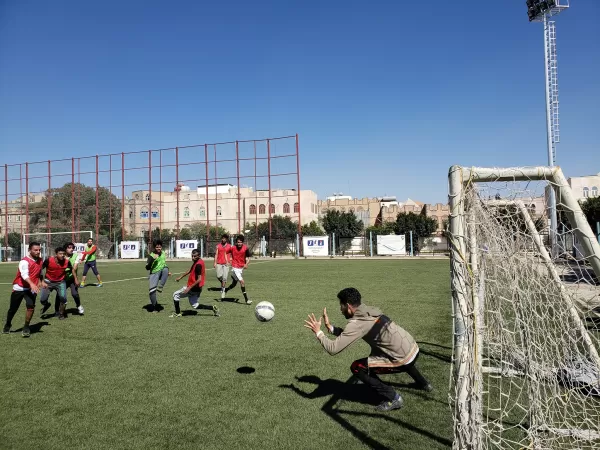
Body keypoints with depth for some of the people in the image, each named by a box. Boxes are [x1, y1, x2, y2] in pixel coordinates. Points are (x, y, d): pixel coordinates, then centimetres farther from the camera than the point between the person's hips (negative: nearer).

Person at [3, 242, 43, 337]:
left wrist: (40, 282, 19)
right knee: (13, 309, 11)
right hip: (19, 288, -3)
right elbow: (24, 275, -36)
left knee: (31, 306, -19)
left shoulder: (40, 260, 3)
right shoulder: (24, 261, -19)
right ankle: (7, 325, 40)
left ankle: (26, 327, -2)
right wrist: (31, 284, -52)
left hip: (31, 289, 3)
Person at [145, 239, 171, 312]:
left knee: (165, 269, -34)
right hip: (154, 273, -2)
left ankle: (160, 287, -27)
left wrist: (168, 272, 35)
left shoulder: (163, 253, 11)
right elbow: (147, 268, -11)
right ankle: (155, 306, 6)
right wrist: (152, 260, -24)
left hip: (162, 272, 3)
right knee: (151, 291, -12)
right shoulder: (151, 255, -5)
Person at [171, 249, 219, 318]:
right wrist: (180, 277, 27)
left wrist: (189, 288, -26)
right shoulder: (196, 261, 7)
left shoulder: (198, 264, -22)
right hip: (197, 289, 9)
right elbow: (190, 270, 24)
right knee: (195, 305, 19)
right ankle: (213, 308, 11)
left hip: (194, 288, -9)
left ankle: (177, 313, 13)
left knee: (176, 295, 7)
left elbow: (199, 279, -26)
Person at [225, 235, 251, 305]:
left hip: (241, 268, 4)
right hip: (235, 267, -4)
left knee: (234, 284, 16)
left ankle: (225, 290, 44)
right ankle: (246, 299, -11)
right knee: (242, 282, -16)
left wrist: (246, 264, -19)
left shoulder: (245, 248, -7)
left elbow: (248, 258, -1)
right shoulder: (233, 248, -10)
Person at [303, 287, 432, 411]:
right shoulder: (369, 311, 6)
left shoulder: (357, 323, -18)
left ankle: (393, 398, 4)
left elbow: (333, 349, -19)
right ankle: (423, 383, 56)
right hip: (414, 349, 9)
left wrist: (318, 332, -6)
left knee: (357, 368, -2)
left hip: (404, 360, -9)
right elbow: (347, 335, 18)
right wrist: (330, 327, 11)